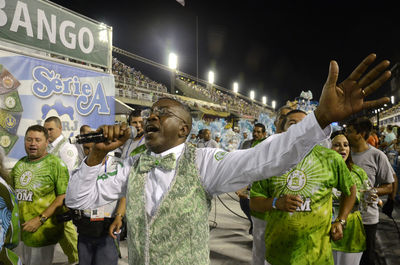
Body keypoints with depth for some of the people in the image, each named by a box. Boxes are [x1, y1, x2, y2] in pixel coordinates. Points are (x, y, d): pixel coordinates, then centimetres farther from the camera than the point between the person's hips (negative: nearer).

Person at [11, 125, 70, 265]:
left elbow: (63, 197, -16)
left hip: (42, 231, -6)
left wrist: (40, 219, -19)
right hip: (23, 230, 6)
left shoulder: (55, 164, -11)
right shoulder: (19, 164, 9)